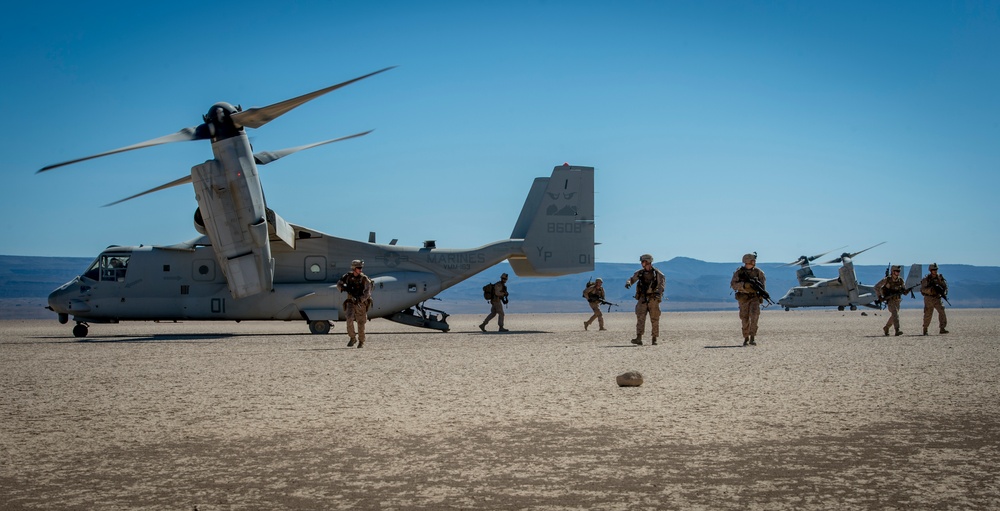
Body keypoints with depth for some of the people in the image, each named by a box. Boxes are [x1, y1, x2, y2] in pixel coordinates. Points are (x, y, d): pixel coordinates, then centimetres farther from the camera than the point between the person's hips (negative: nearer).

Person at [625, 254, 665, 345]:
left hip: (653, 299, -2)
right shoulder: (640, 273, 9)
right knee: (640, 318, -11)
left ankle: (654, 339, 14)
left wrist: (658, 292, -32)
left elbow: (662, 284, -12)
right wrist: (628, 283, -15)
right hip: (642, 299, 2)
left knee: (654, 320, 3)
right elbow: (631, 279, 10)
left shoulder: (657, 273, -3)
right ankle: (639, 339, -19)